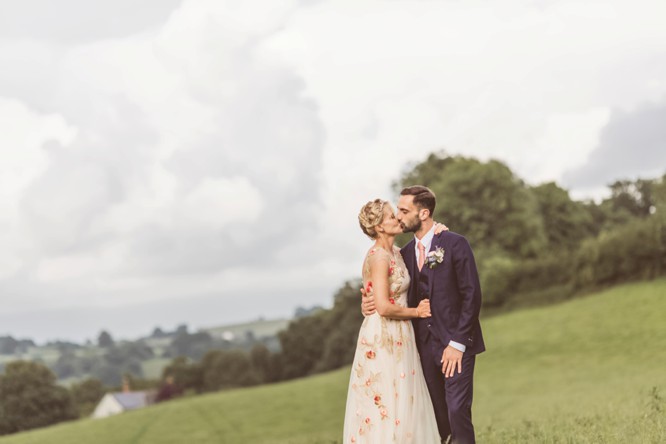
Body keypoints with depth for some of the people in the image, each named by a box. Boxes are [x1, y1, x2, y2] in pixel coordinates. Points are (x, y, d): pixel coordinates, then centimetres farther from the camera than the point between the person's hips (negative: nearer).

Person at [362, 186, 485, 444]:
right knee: (436, 418, 5)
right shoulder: (406, 253, 12)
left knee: (457, 411, -13)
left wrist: (457, 343, -13)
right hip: (426, 346, 5)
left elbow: (471, 296, -9)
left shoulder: (455, 244, -6)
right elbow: (405, 299, 13)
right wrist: (372, 303, -8)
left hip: (456, 345, -5)